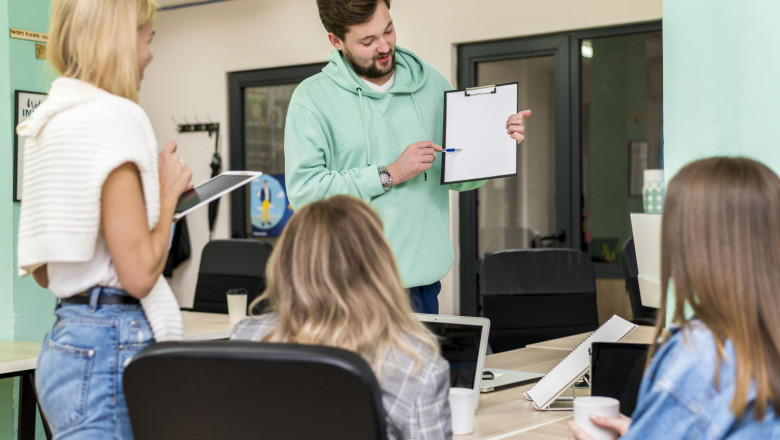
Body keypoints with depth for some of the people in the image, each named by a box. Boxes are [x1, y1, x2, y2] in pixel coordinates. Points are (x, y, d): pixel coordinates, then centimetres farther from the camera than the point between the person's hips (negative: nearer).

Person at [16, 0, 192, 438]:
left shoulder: (49, 119, 12)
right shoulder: (114, 118, -15)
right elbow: (139, 273, -20)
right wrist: (170, 190, -4)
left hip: (66, 336, 9)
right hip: (112, 344, -9)